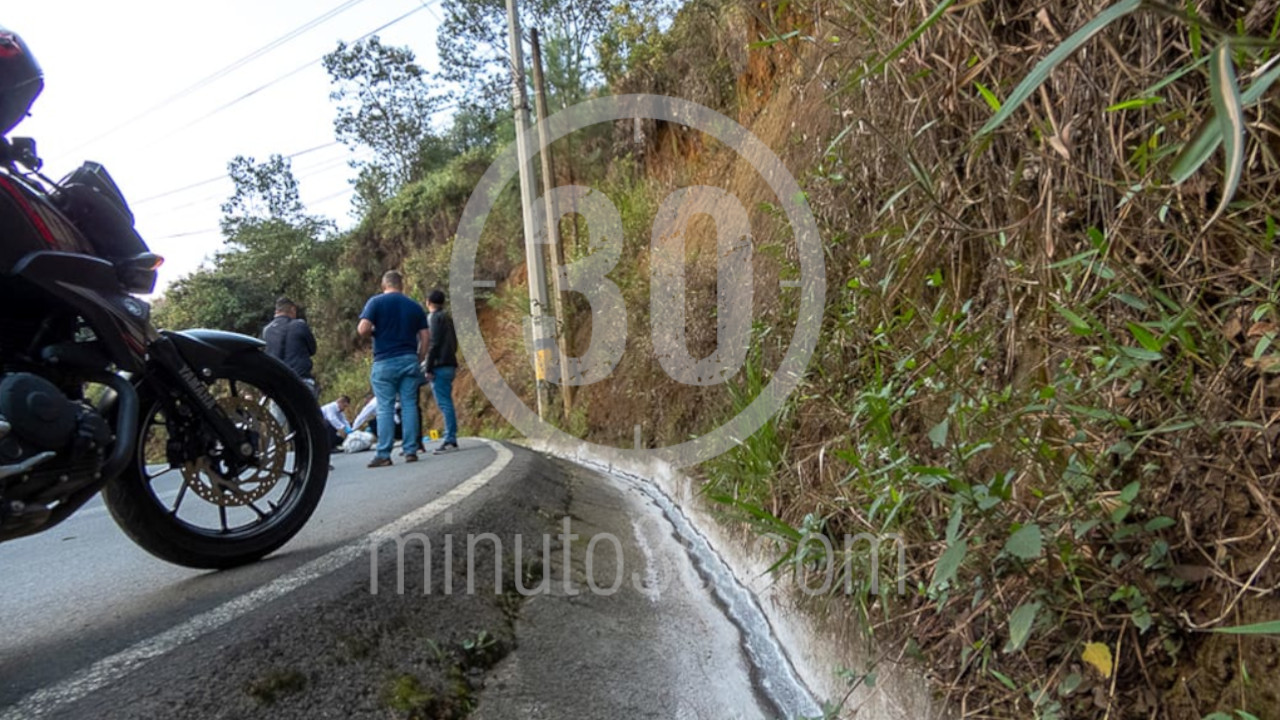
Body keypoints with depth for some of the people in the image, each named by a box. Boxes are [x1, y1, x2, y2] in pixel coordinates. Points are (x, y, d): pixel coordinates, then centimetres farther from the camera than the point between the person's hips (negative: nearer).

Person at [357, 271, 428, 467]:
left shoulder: (376, 302, 0)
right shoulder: (415, 306, 11)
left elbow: (363, 329, -11)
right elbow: (424, 337, 8)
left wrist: (375, 332, 10)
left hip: (384, 362, -3)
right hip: (410, 361, 3)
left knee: (385, 408, 0)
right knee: (410, 406, 4)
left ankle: (383, 454, 0)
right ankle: (411, 451, 5)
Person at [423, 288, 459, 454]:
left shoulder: (433, 317, -6)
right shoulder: (448, 318, 19)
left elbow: (433, 344, -14)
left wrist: (428, 368, -14)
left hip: (439, 366, -9)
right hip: (450, 365, 9)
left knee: (444, 403, -10)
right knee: (447, 403, 10)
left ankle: (450, 440, -12)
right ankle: (451, 439, 12)